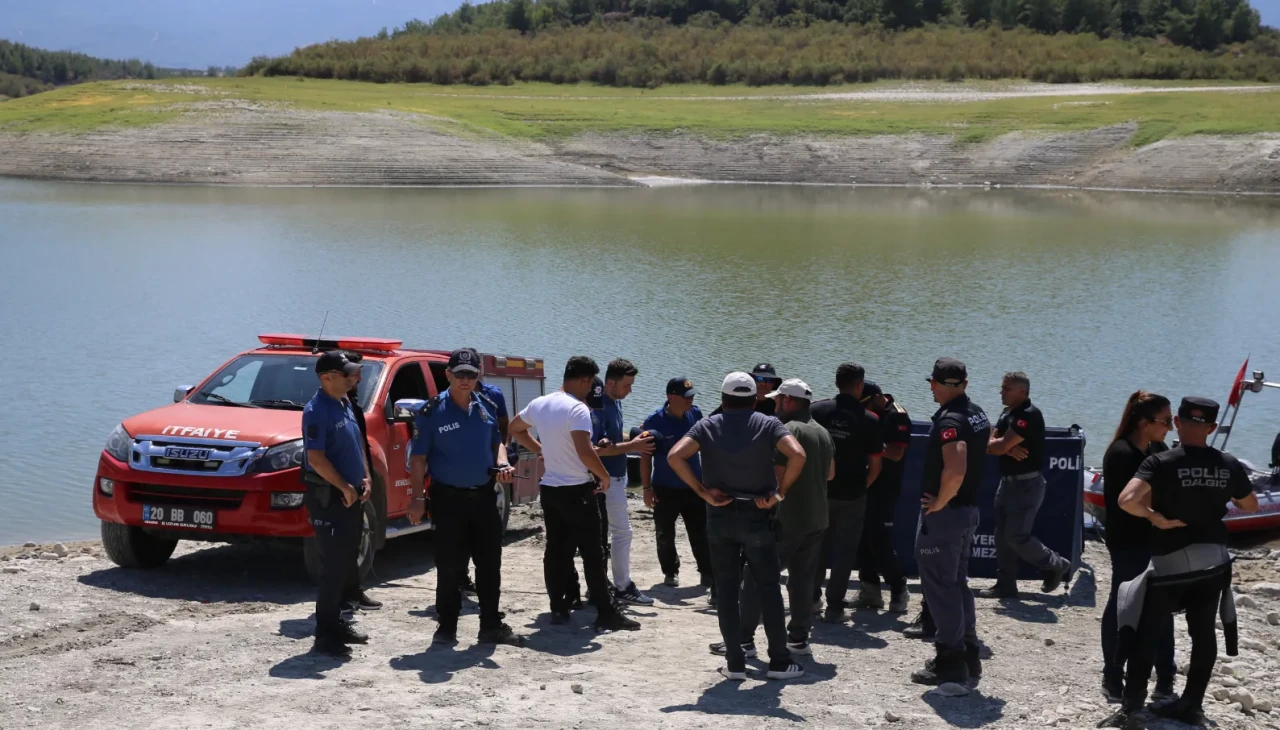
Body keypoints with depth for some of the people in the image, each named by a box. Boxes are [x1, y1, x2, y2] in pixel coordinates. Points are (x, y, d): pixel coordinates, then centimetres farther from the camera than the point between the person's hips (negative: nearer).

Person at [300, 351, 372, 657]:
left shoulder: (344, 404, 13)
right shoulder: (317, 411, -16)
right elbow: (316, 459, -22)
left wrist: (364, 479, 10)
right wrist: (345, 488, -18)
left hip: (351, 497, 9)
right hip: (328, 498, -9)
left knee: (344, 565, 14)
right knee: (332, 567, -7)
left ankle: (336, 623, 24)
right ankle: (325, 635, -3)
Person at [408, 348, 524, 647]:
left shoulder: (486, 408, 7)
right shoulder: (432, 411, -8)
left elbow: (496, 442, 19)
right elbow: (418, 457, -7)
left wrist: (502, 463, -3)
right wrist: (417, 498, -13)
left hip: (483, 496, 5)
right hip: (449, 498, -5)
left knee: (490, 563, 8)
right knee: (449, 566, 1)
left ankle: (491, 625, 18)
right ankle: (446, 626, 11)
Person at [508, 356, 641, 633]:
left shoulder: (539, 404, 6)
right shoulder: (577, 409, -19)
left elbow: (515, 428, 23)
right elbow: (585, 453, -28)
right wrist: (604, 476, -12)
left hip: (549, 488, 7)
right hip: (576, 491, -7)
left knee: (555, 550, 11)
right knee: (592, 554, -3)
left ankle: (558, 610, 13)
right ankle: (606, 614, -1)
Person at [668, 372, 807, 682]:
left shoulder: (707, 426, 2)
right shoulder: (768, 425, 0)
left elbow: (675, 456, -13)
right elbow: (797, 455, -18)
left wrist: (703, 491, -8)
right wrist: (779, 493, -10)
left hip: (719, 517, 1)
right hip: (758, 517, -1)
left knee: (727, 592, 7)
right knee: (768, 590, 7)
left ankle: (735, 662, 8)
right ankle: (779, 661, 10)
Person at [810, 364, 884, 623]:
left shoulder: (817, 410, -5)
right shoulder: (870, 420, -9)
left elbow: (802, 447, 1)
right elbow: (875, 466, -6)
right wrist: (862, 485, 10)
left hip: (819, 491, 2)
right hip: (852, 495, -2)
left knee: (818, 545, 19)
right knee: (844, 550, 7)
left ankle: (811, 597, 27)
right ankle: (834, 607, 7)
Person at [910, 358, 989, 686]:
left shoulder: (950, 421, -21)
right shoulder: (977, 414, 9)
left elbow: (954, 472, -35)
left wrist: (937, 504, -20)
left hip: (943, 513, -9)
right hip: (969, 508, 9)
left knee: (940, 586, -2)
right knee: (957, 583, 19)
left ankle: (950, 661, 1)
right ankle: (968, 655, 25)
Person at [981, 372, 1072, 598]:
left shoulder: (1029, 416, -19)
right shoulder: (1007, 414, 13)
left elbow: (1000, 447, -24)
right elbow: (993, 444, 4)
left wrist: (1003, 445, -1)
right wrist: (1010, 449, -16)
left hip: (1027, 484, -10)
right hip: (1008, 482, 10)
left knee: (1017, 536, -8)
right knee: (1002, 536, 10)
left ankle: (1057, 565, 10)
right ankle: (1005, 585, 16)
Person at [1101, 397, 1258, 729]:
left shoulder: (1161, 463, -17)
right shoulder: (1229, 465, -3)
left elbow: (1127, 500, -31)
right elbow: (1251, 506, 13)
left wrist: (1156, 517, -14)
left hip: (1170, 563, -4)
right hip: (1213, 561, 4)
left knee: (1145, 636, 1)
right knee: (1204, 634, 13)